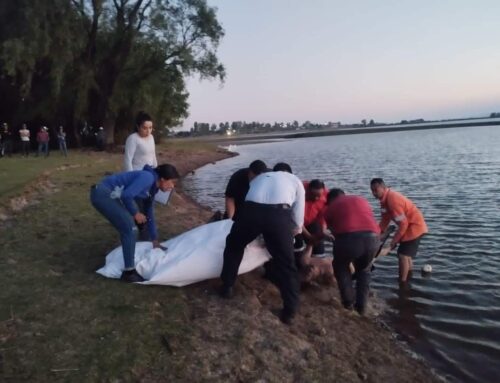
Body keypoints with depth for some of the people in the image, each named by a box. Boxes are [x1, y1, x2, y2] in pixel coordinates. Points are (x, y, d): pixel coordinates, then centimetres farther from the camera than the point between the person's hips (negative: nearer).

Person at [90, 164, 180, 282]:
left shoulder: (152, 187, 13)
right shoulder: (147, 178, -15)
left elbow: (149, 214, 21)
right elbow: (126, 195, -25)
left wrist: (155, 240, 25)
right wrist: (135, 213, -8)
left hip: (107, 195, 10)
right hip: (103, 194, -10)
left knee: (127, 227, 19)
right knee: (130, 229, -8)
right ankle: (129, 272, 1)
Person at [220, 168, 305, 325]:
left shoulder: (259, 178, 39)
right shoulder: (296, 181, 32)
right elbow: (297, 222, 23)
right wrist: (287, 236, 43)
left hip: (251, 210, 2)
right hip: (279, 214, -2)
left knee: (234, 246, 31)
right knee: (286, 263, 15)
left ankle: (227, 287, 39)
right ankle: (289, 311, 19)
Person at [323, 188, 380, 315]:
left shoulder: (329, 208, 23)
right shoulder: (362, 200, 32)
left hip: (349, 238, -3)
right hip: (372, 238, 3)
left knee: (341, 267, 30)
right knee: (364, 270, 32)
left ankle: (349, 301, 31)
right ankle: (361, 305, 29)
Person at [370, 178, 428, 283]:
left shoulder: (392, 199, -28)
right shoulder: (385, 199, 3)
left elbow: (403, 224, -27)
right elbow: (385, 220, 9)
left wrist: (393, 242, -21)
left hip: (415, 226, -11)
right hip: (409, 226, 11)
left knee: (403, 255, -11)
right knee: (406, 254, 22)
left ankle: (402, 283, -2)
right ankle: (409, 279, 40)